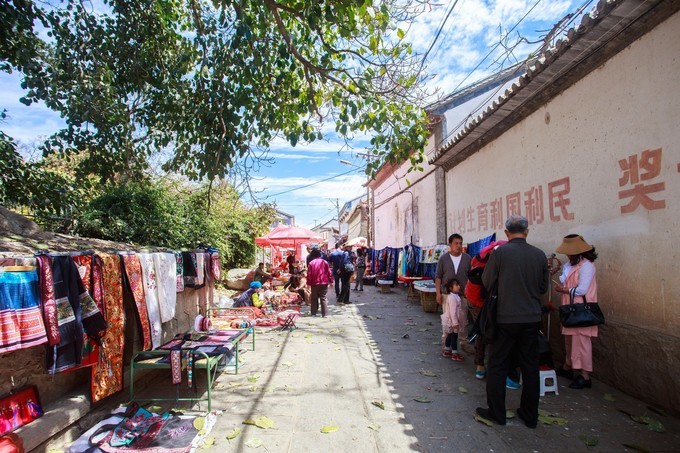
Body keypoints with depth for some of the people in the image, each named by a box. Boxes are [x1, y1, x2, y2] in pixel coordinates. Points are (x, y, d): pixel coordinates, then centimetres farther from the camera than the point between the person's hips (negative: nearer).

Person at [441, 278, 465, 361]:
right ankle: (455, 354, 5)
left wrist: (457, 322, 23)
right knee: (454, 336, -3)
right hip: (451, 321, -10)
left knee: (450, 336, 19)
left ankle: (446, 351, 30)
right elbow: (452, 311, -26)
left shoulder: (455, 296, 11)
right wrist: (455, 322, -25)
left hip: (451, 321, 10)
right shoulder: (452, 297, -22)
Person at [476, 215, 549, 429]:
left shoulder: (500, 252, -13)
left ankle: (496, 413, 17)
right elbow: (543, 287, 10)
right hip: (532, 318, 4)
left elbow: (487, 282, -4)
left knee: (498, 365, 9)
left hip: (505, 318, -4)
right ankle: (530, 415, 25)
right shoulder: (539, 255, -1)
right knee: (530, 367, 14)